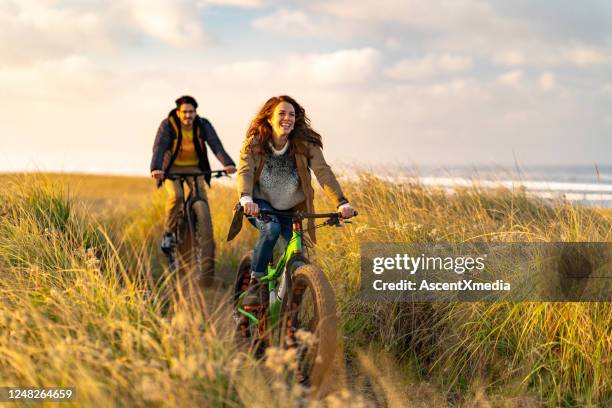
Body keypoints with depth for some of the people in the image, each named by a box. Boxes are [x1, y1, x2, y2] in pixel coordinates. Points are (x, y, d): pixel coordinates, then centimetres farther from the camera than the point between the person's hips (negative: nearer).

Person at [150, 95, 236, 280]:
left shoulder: (203, 125, -11)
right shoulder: (168, 125, -16)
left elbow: (216, 145, -24)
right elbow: (159, 147, -28)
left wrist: (228, 164, -43)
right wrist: (156, 168, -48)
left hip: (194, 169, 2)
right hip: (172, 168, -2)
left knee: (205, 215, -9)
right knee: (176, 195, -34)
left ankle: (208, 269, -6)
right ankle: (168, 232, -7)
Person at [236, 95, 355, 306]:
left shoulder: (305, 144, -14)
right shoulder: (254, 143, -15)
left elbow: (323, 172, -25)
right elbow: (245, 172, -29)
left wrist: (341, 203, -40)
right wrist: (246, 199, -51)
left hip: (291, 209, 2)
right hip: (260, 204, -2)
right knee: (271, 228, -34)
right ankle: (256, 282, -17)